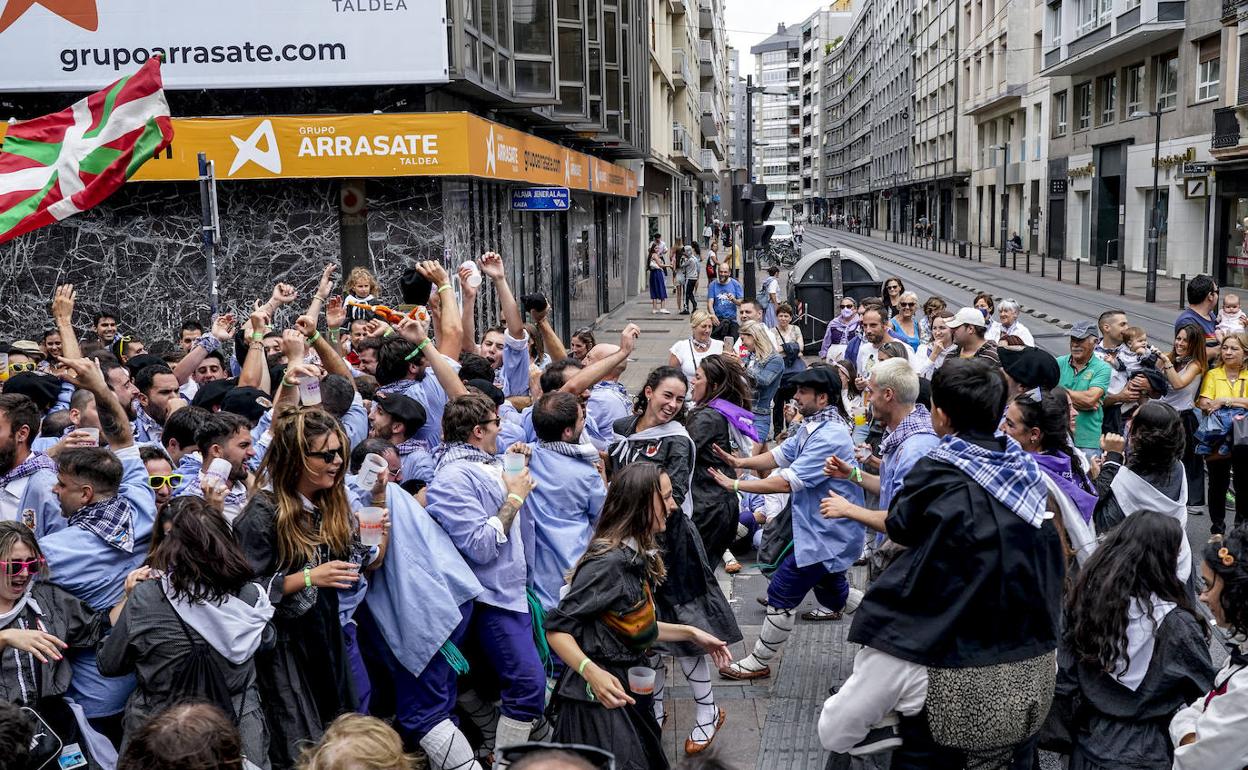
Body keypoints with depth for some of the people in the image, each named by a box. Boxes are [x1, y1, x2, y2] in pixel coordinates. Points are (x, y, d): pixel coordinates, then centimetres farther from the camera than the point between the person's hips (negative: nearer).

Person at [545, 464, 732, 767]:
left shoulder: (638, 555, 6)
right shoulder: (609, 562, -22)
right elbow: (557, 628, -21)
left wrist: (691, 633, 15)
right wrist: (591, 672, -35)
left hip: (629, 689, 9)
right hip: (601, 698, -9)